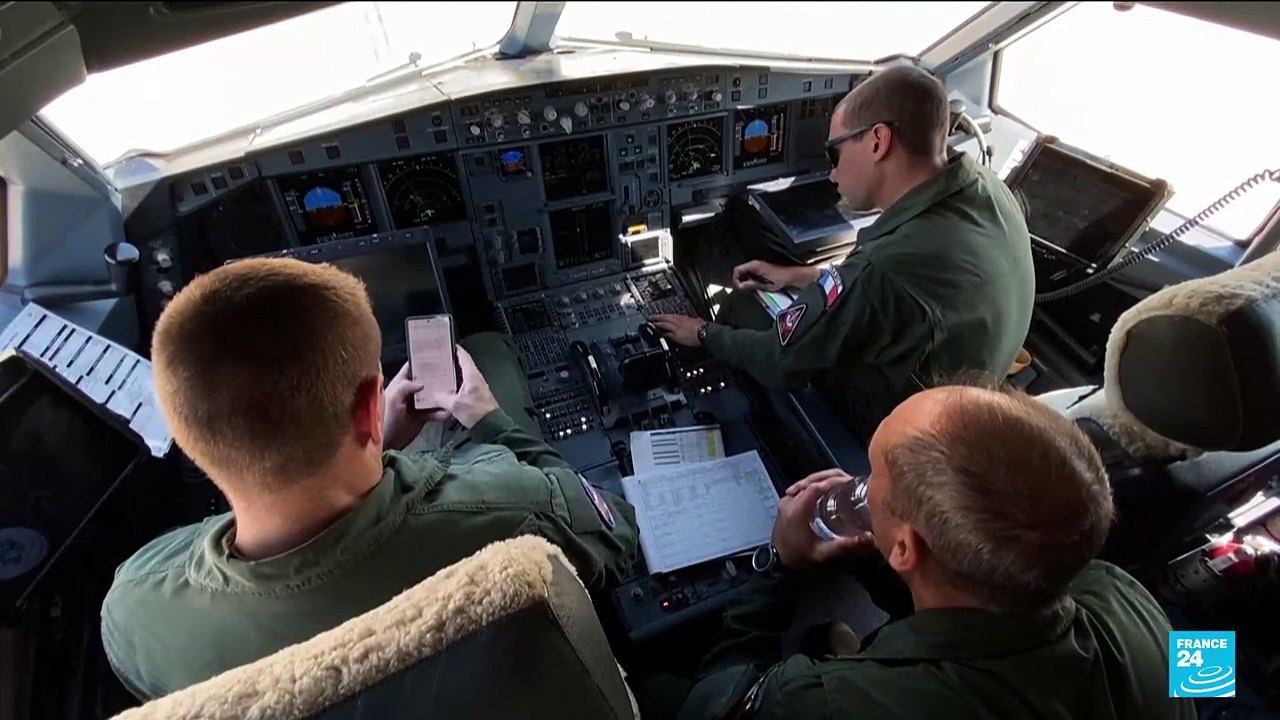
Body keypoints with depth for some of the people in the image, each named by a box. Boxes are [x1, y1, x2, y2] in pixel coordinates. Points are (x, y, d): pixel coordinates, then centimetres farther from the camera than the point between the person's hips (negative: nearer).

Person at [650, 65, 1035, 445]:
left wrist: (704, 334, -4)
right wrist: (801, 276, 8)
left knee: (740, 307, 5)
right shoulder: (983, 185, -14)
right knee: (749, 291, 14)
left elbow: (777, 363, -23)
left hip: (887, 430, -7)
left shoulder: (885, 269, -41)